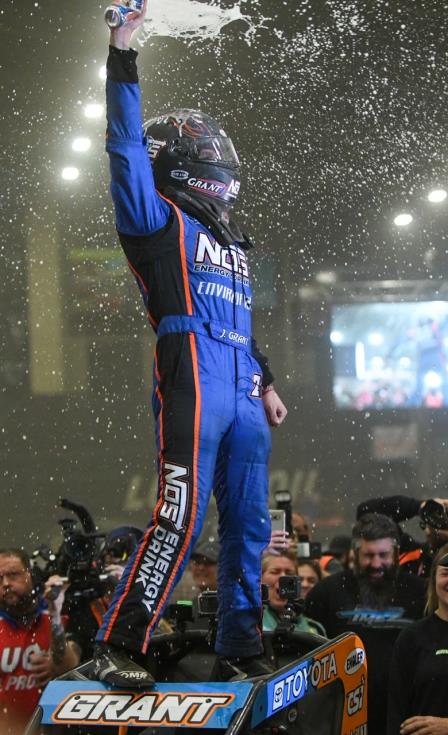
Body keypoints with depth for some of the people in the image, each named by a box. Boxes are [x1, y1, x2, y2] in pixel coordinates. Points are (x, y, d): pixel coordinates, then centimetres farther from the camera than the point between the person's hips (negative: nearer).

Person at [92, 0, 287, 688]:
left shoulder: (231, 238, 27)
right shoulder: (159, 218, 5)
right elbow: (127, 148, -8)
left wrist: (266, 383, 24)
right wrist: (122, 60, -14)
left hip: (242, 389, 8)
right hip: (193, 378, -8)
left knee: (249, 523, 9)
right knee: (181, 515, -17)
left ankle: (241, 646, 18)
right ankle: (117, 649, -17)